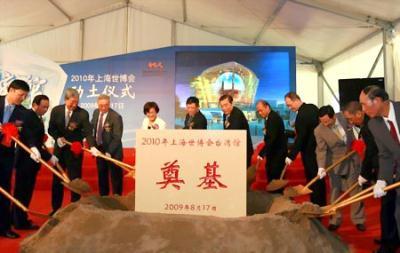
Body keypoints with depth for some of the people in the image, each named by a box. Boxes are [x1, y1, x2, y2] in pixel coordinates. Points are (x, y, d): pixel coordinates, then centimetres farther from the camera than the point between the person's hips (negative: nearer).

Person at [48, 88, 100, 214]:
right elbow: (51, 129, 3)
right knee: (57, 179, 12)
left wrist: (92, 146, -33)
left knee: (75, 179, 4)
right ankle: (55, 208, 27)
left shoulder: (83, 113, -12)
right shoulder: (56, 110, -4)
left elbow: (88, 132, -17)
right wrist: (58, 138, -16)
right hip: (59, 149, 3)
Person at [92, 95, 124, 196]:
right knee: (101, 175, 18)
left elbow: (117, 138, -22)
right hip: (99, 149, 6)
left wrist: (109, 152, -28)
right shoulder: (96, 112, 1)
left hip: (113, 152, -6)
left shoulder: (116, 117, -21)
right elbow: (92, 127, 13)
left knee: (115, 176, 6)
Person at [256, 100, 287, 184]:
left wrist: (262, 153, -27)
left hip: (278, 152, -9)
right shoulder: (269, 117, 8)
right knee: (270, 174, 13)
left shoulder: (274, 117, -20)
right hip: (273, 151, 9)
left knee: (275, 175, -8)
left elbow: (271, 138, -27)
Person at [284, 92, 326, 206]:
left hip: (310, 152, -9)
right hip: (318, 149, 9)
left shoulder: (302, 115, -24)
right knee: (319, 178, 17)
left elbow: (300, 138, -26)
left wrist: (291, 156, -25)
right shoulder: (312, 107, 4)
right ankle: (322, 204, 29)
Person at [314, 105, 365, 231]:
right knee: (335, 191, 6)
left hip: (352, 159, 2)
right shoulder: (319, 131, -22)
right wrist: (321, 167, -36)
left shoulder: (344, 117, -15)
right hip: (335, 163, -2)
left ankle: (358, 219, 25)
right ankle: (335, 220, 20)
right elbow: (321, 150, -23)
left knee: (356, 190, 11)